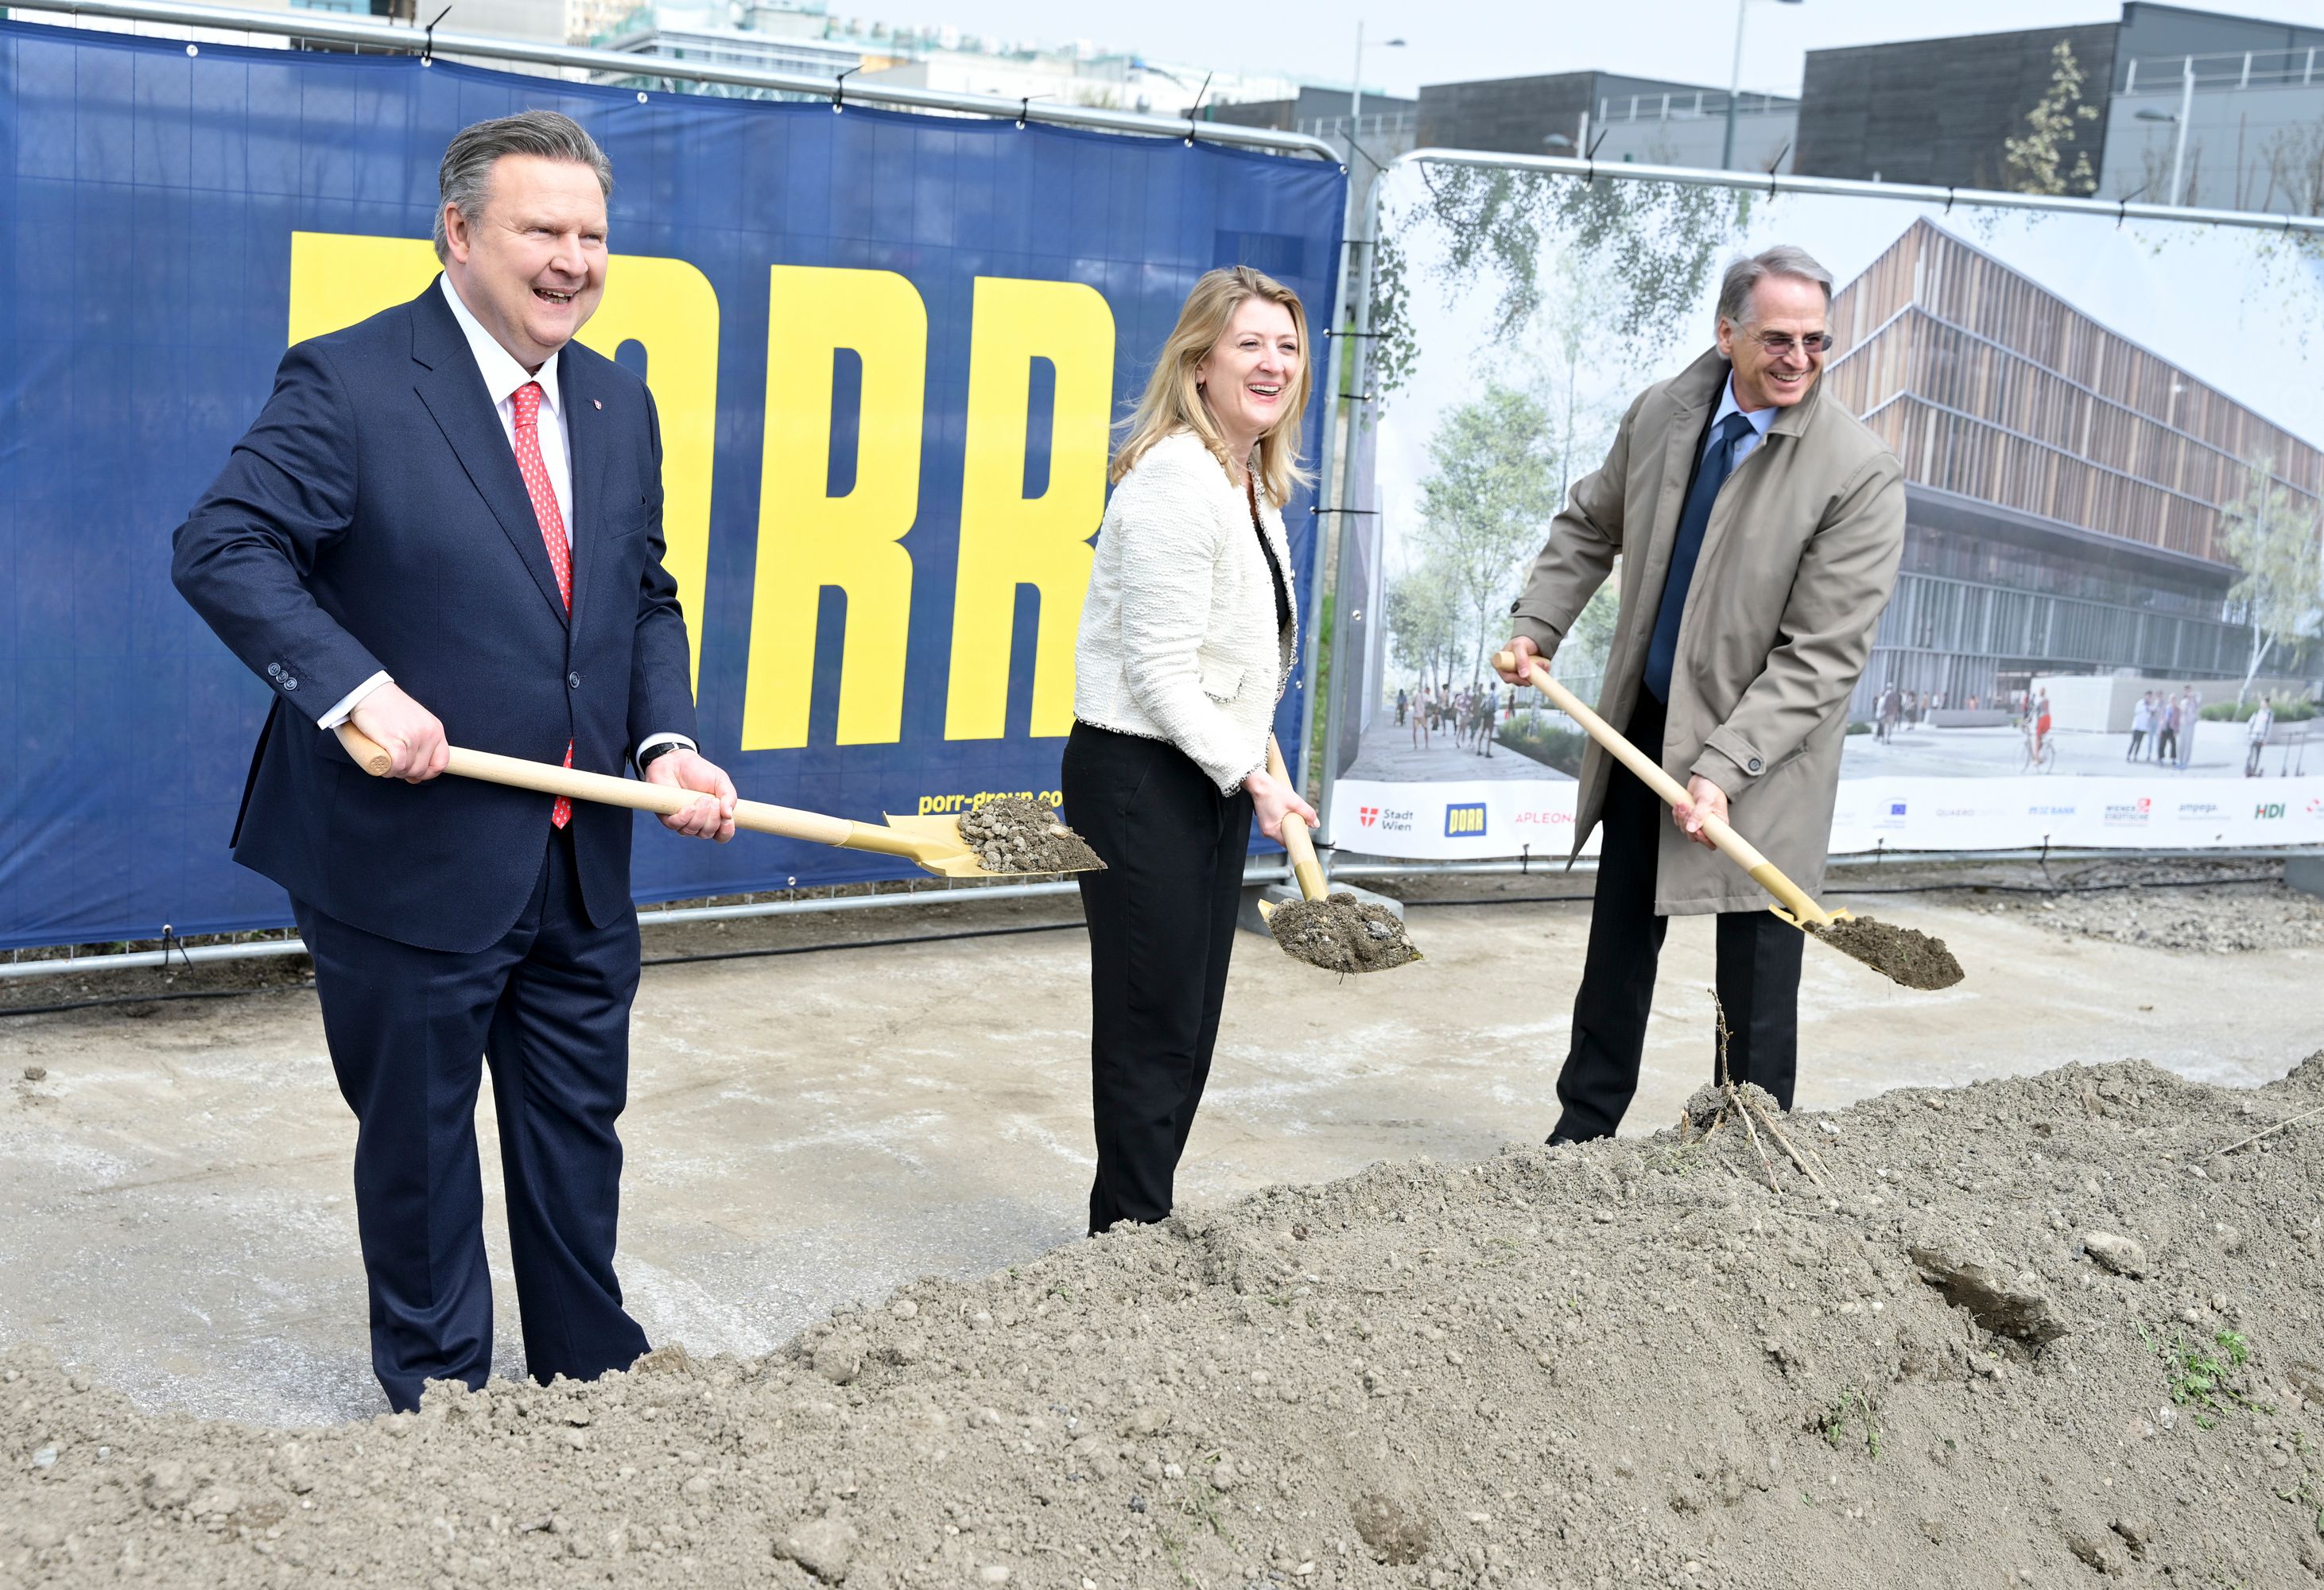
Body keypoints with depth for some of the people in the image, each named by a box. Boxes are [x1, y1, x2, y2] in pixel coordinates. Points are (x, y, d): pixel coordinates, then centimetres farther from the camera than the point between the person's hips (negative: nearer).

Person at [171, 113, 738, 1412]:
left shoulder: (617, 403, 9)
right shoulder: (351, 382, -12)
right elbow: (222, 546, -18)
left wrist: (667, 740, -4)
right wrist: (358, 687, -29)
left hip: (582, 865, 6)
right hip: (412, 854, -6)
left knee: (579, 1131, 18)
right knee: (419, 1142, 12)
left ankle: (594, 1371, 35)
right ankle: (438, 1393, 31)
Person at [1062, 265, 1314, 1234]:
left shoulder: (1257, 485, 11)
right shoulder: (1176, 481, -19)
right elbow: (1157, 670, -21)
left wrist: (1253, 767, 20)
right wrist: (1253, 779, -18)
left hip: (1213, 777, 9)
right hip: (1139, 778, -9)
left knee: (1191, 1020, 14)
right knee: (1152, 1025, -3)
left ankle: (1144, 1225, 26)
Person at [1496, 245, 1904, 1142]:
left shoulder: (1861, 475, -18)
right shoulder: (1661, 414, -2)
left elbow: (1819, 656, -20)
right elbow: (1591, 526, 16)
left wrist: (1721, 767, -26)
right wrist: (1537, 624, 3)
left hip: (1762, 757, -5)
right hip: (1644, 728, 5)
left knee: (1756, 989, 2)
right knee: (1618, 950, 18)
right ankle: (1584, 1130, 34)